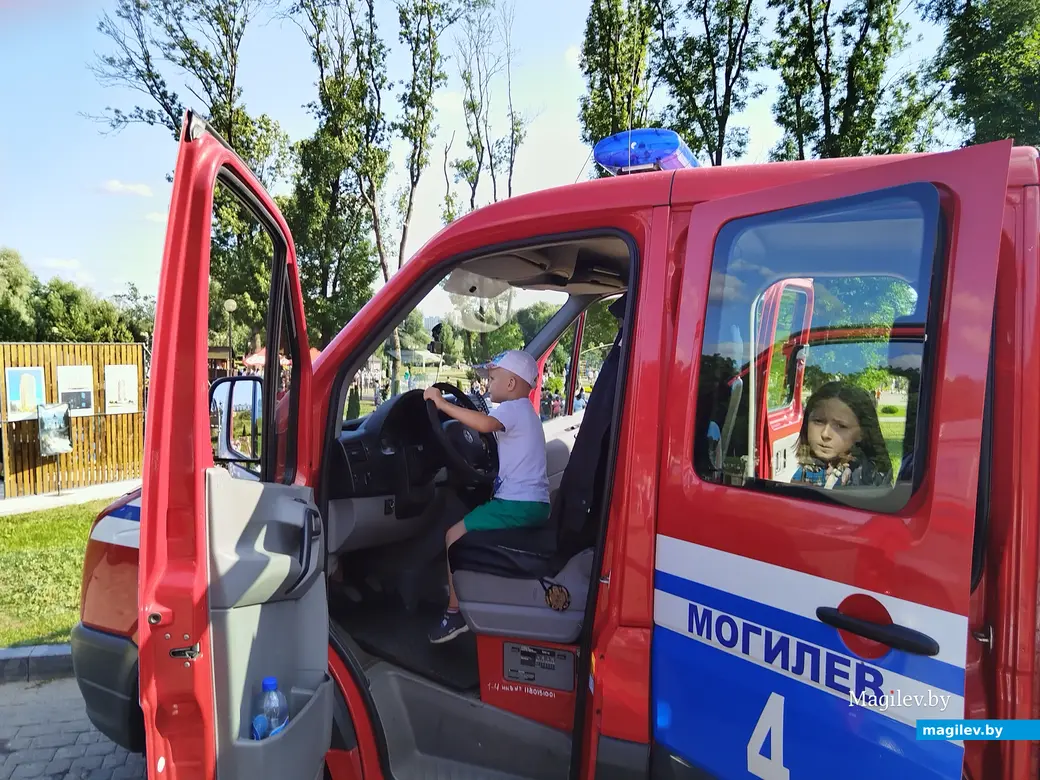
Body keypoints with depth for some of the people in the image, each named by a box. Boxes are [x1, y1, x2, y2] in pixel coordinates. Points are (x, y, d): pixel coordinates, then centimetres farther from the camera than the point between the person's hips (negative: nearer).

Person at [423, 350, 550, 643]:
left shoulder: (514, 408, -11)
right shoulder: (524, 410, 21)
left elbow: (485, 424, -32)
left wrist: (443, 404, -27)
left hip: (519, 504, -11)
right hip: (532, 503, 11)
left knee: (454, 536, -9)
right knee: (468, 529, 28)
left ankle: (455, 612, -6)